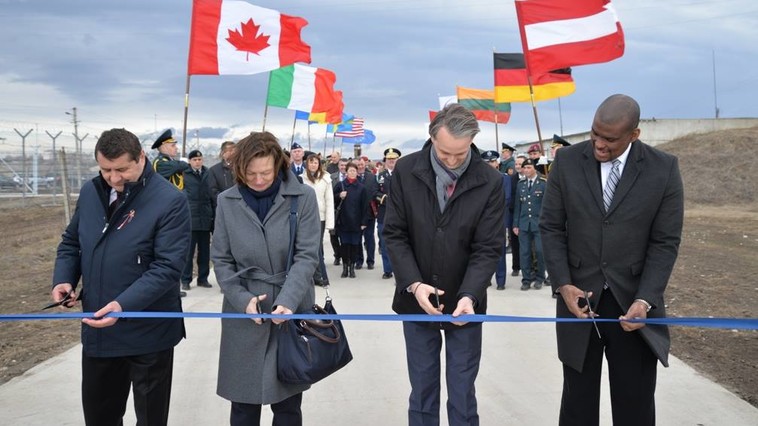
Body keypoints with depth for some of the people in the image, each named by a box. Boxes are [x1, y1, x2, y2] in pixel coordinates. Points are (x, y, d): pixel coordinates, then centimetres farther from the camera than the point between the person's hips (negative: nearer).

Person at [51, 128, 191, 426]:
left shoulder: (170, 201, -16)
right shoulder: (90, 192, 3)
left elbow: (167, 267, -21)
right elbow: (71, 242, 16)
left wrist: (124, 305, -31)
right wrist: (63, 279, -4)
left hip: (147, 333, -5)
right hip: (96, 329, 6)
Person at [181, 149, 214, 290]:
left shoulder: (208, 174, 8)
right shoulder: (184, 175, -2)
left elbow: (213, 195, 10)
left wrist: (214, 214, 5)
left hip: (205, 219, 3)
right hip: (190, 219, -3)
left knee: (205, 251, 9)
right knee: (188, 251, 0)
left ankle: (203, 278, 18)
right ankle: (185, 280, 7)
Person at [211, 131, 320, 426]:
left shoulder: (303, 197, -5)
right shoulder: (227, 201, 1)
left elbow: (307, 256, -8)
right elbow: (221, 259, 4)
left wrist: (288, 300, -21)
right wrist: (242, 299, -11)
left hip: (292, 311, -1)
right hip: (244, 313, 1)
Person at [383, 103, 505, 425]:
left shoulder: (490, 182, -10)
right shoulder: (406, 171, -6)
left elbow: (488, 248, -10)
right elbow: (394, 233, -3)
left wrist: (469, 295, -24)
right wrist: (413, 284, -16)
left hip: (463, 303, -1)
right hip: (416, 301, 1)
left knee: (462, 396, 6)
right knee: (422, 393, 10)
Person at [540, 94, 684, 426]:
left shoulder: (664, 169, -6)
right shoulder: (567, 161, -2)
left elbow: (665, 242, -4)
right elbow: (551, 228, 1)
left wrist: (645, 300, -15)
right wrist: (563, 285, -10)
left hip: (633, 302, -1)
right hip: (579, 297, 1)